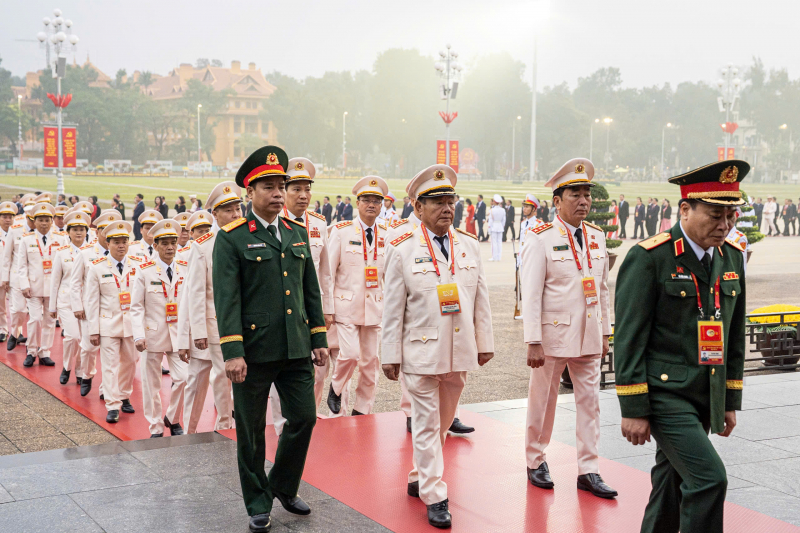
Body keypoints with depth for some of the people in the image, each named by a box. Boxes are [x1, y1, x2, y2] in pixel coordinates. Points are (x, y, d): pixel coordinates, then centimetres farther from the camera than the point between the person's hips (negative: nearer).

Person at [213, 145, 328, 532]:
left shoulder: (298, 233, 11)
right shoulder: (232, 238, -6)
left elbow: (311, 290, 15)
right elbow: (226, 298, -11)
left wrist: (319, 338, 11)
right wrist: (232, 352, -17)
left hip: (296, 349, 5)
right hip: (254, 351, -5)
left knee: (304, 418, 7)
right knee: (251, 431, 6)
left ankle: (283, 486, 30)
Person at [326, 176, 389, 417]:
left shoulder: (387, 235, 7)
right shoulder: (341, 231, -1)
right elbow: (327, 272, -1)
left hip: (375, 307, 3)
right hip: (346, 305, -3)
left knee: (371, 361, 4)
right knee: (350, 354, -15)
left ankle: (362, 412, 17)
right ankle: (336, 388, 15)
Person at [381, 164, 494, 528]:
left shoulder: (470, 246, 6)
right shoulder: (403, 250, -5)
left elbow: (481, 300, 10)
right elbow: (393, 308, -4)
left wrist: (485, 343, 8)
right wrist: (390, 355, -5)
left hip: (460, 353, 5)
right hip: (421, 352, -4)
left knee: (443, 422, 16)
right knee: (426, 424, 0)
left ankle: (418, 478, 34)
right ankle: (434, 497, 6)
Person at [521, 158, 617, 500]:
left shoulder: (597, 237, 7)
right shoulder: (541, 240, -11)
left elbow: (602, 289, 13)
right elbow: (531, 294, -13)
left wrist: (605, 333, 12)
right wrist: (533, 342, -17)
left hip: (589, 338, 5)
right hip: (553, 334, -5)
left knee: (590, 402, 6)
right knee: (543, 401, 9)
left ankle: (589, 471, 14)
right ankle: (536, 462, 27)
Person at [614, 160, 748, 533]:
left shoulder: (731, 257, 8)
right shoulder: (649, 258, -13)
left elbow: (735, 335, 15)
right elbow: (629, 337, -13)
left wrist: (731, 401, 15)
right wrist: (633, 409, -14)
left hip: (707, 397, 7)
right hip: (664, 392, -7)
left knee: (673, 484, 15)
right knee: (708, 478, -15)